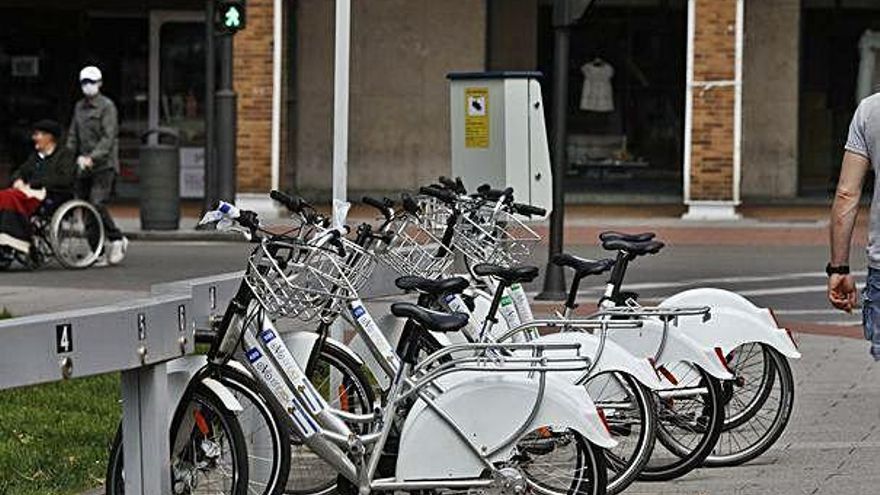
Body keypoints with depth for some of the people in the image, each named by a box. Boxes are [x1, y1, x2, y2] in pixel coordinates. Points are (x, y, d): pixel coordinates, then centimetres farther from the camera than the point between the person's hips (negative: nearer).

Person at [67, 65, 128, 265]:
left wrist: (92, 157, -24)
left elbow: (108, 138, -14)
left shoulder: (107, 106, -5)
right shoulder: (79, 107, 16)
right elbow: (73, 136, 18)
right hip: (85, 166, 7)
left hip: (104, 164, -7)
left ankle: (117, 240, -3)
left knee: (97, 204, -19)